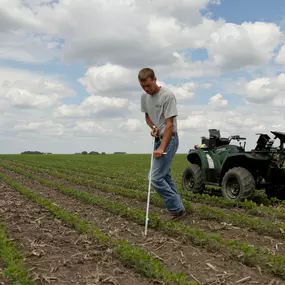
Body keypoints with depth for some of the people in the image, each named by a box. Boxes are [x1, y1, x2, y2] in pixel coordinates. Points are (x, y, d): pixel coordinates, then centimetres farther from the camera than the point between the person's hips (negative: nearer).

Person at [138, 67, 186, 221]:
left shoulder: (167, 95, -20)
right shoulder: (144, 96, 5)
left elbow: (170, 124, -22)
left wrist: (161, 148, -26)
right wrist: (152, 127, -3)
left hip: (169, 139, -9)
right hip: (158, 139, 9)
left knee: (156, 178, -13)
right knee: (165, 176, 14)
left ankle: (176, 209, -2)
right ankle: (177, 208, 25)